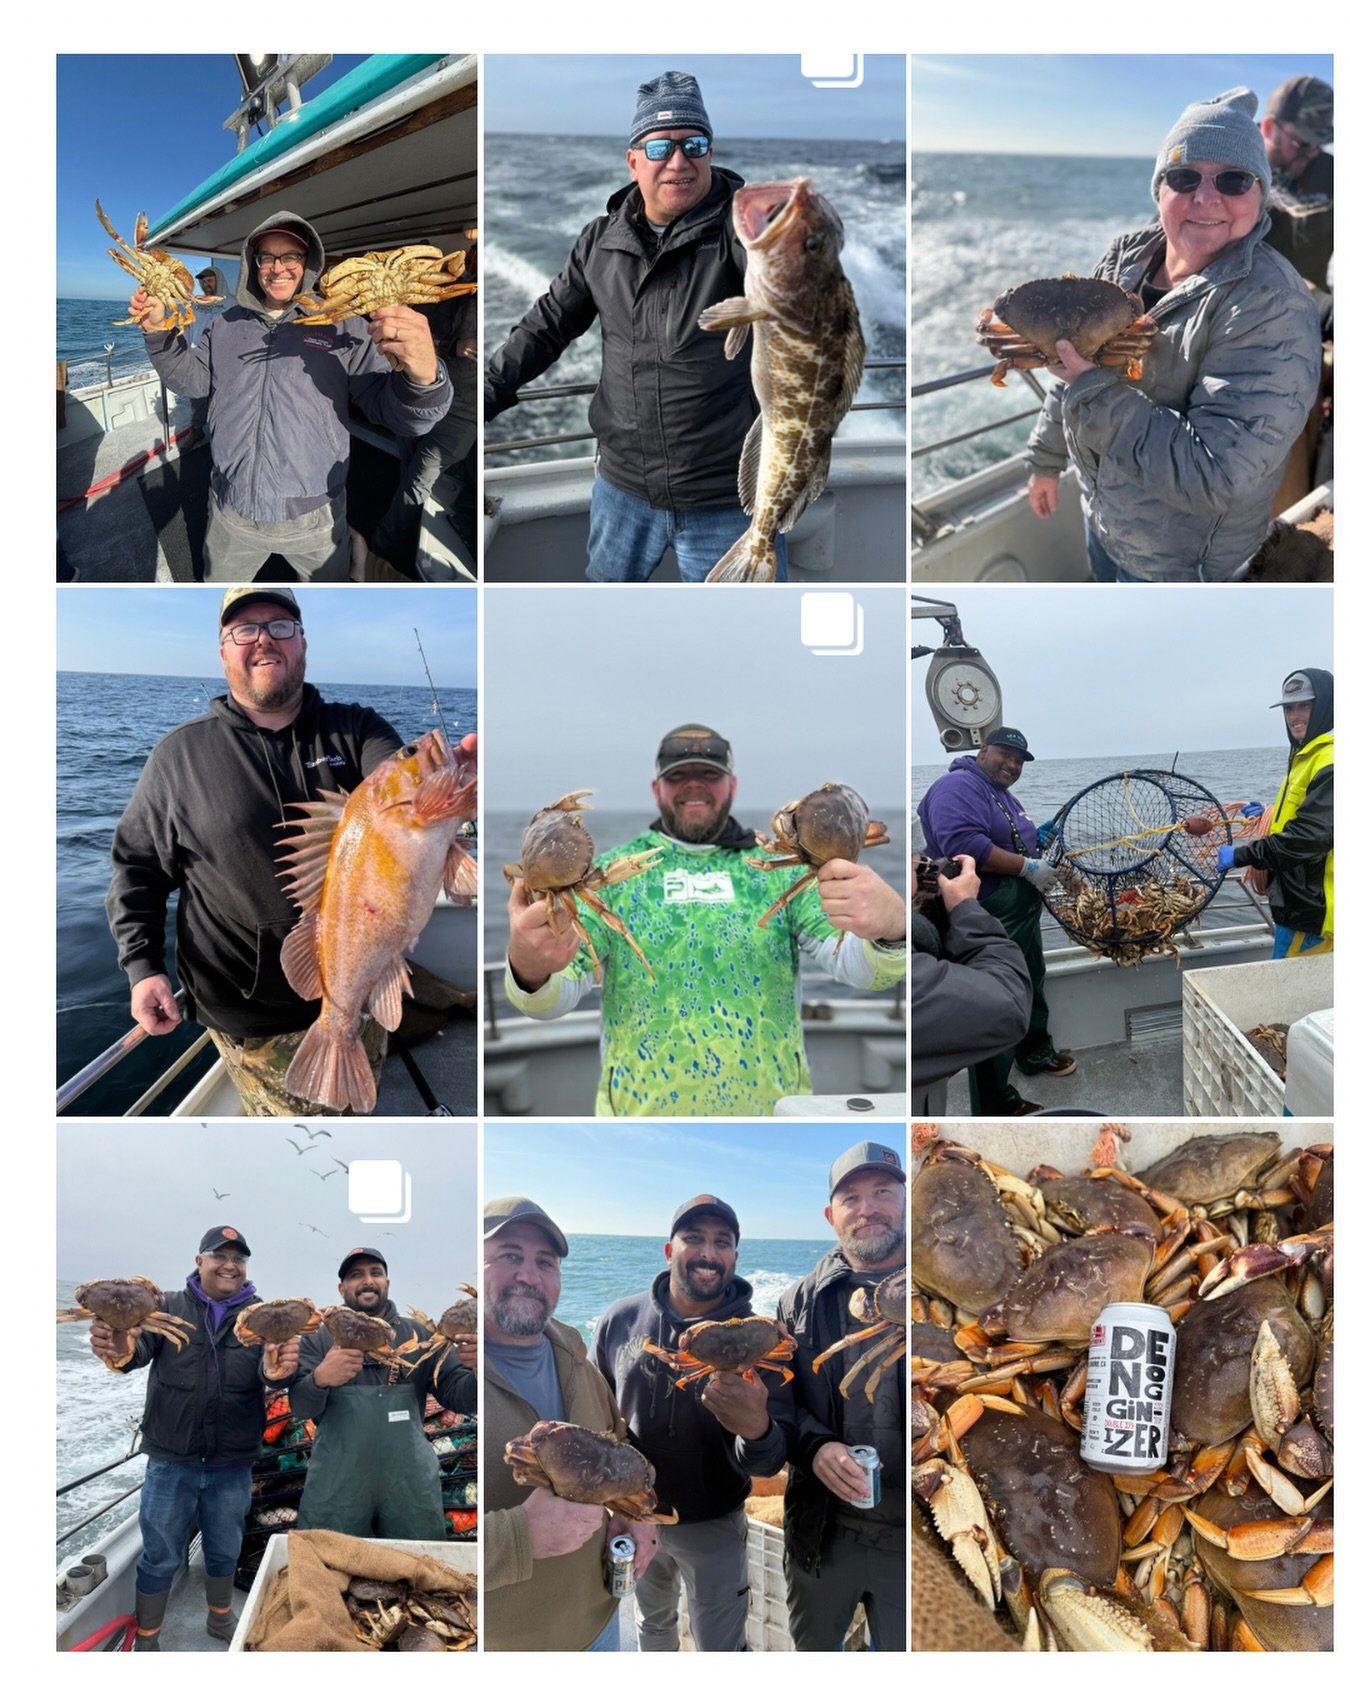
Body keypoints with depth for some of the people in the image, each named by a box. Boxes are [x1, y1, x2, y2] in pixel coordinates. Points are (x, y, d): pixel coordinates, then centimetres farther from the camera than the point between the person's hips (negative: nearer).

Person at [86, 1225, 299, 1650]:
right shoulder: (168, 1307, -2)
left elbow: (270, 1373, -15)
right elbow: (143, 1344, -20)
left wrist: (277, 1371, -42)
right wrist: (122, 1350, -46)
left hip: (233, 1464, 2)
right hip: (170, 1460, -2)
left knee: (224, 1551, 18)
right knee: (160, 1557, 6)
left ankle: (220, 1618, 41)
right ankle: (145, 1644, 24)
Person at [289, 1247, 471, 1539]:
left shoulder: (420, 1335, 6)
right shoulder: (318, 1339, 3)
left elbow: (458, 1396, 0)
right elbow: (299, 1405, -8)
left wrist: (478, 1371, -23)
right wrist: (320, 1379, -31)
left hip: (412, 1483, 1)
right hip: (336, 1487, -1)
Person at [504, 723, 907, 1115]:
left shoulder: (779, 867, 1)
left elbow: (858, 964, -9)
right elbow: (558, 993, -7)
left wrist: (889, 931, -33)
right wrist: (530, 970, -32)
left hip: (769, 1108, 1)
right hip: (641, 1110, -1)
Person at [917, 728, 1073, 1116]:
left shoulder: (1004, 796, 17)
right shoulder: (958, 787, -16)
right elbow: (963, 844, -30)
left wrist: (1048, 861, 10)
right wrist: (1027, 868, -26)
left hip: (1021, 917, 11)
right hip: (987, 924, -11)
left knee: (1031, 987, 27)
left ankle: (1036, 1052, 50)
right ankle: (996, 1104, 1)